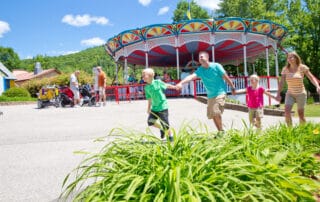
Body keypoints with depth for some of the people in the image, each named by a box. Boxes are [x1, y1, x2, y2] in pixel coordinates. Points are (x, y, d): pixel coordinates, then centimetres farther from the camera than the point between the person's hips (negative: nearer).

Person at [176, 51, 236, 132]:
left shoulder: (216, 66, -11)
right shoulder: (200, 70, -2)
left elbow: (226, 77, -3)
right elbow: (191, 76, -19)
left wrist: (233, 88, 5)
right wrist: (181, 83, -36)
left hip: (220, 93, -6)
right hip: (210, 95, 6)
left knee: (216, 112, -19)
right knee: (211, 115, 9)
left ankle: (221, 131, 0)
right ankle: (220, 132, 26)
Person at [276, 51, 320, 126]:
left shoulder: (302, 67, -4)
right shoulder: (285, 69, 2)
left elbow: (311, 78, -7)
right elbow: (282, 82, 4)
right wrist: (278, 94, 0)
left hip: (301, 94, -2)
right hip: (289, 94, 2)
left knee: (301, 114, 2)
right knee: (287, 111, -18)